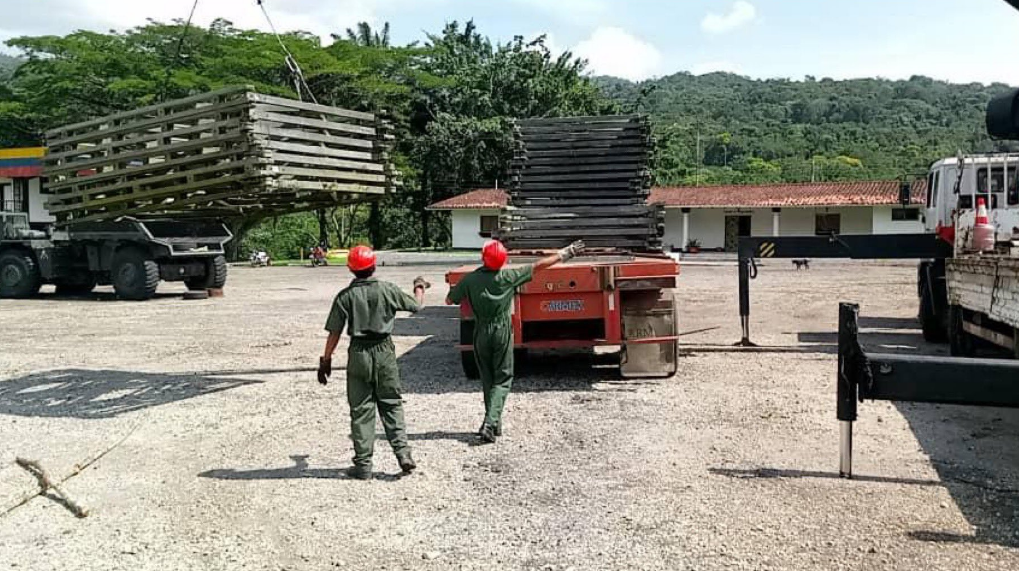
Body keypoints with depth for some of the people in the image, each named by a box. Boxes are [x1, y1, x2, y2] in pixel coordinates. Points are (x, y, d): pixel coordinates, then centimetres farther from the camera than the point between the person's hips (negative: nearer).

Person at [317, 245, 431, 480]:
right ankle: (402, 452, 1)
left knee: (361, 409, 7)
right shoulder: (387, 290, -4)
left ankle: (363, 465, 10)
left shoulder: (345, 296, -5)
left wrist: (326, 360, 7)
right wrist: (420, 286, 30)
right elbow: (416, 305, 10)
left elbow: (334, 332, -4)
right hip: (384, 351, 0)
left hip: (358, 354, 0)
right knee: (391, 404, 12)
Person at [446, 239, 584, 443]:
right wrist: (564, 254, 3)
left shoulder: (470, 279, -7)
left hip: (481, 333, 2)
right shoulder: (508, 276, -10)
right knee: (503, 378, 2)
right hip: (502, 332, -2)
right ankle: (490, 422, -14)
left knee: (487, 378, 15)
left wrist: (460, 289, 21)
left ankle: (494, 423, 18)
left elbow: (449, 300, 3)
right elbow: (538, 266, -4)